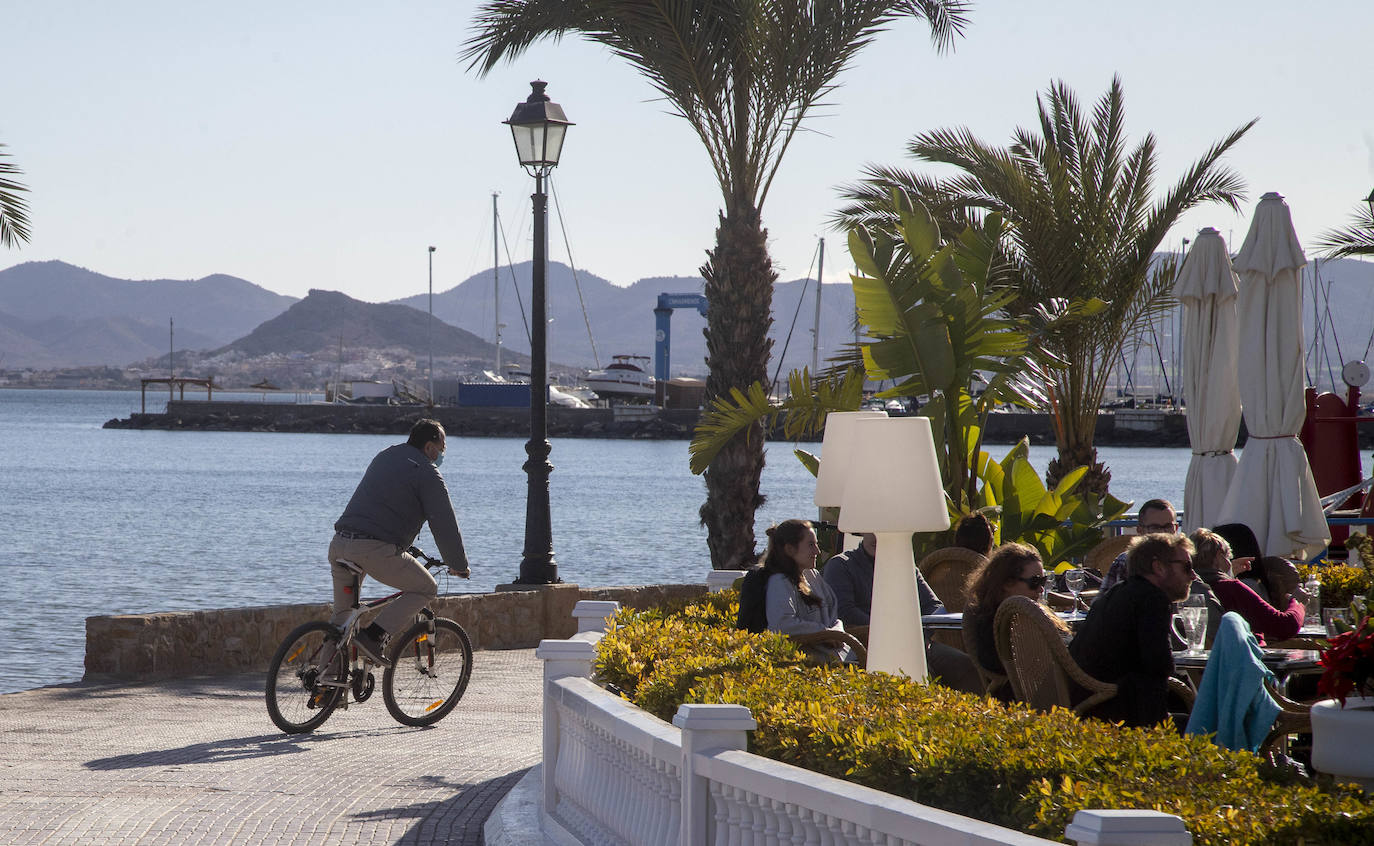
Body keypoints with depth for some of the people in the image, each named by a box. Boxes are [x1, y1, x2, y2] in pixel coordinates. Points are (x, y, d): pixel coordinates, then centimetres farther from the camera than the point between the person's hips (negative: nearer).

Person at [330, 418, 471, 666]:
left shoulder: (385, 457, 25)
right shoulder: (427, 473, -1)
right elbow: (444, 524, -2)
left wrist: (404, 545, 47)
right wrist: (459, 566, 11)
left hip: (339, 543, 8)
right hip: (376, 550, -8)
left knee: (342, 613, 21)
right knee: (426, 589, 9)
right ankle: (374, 635, -5)